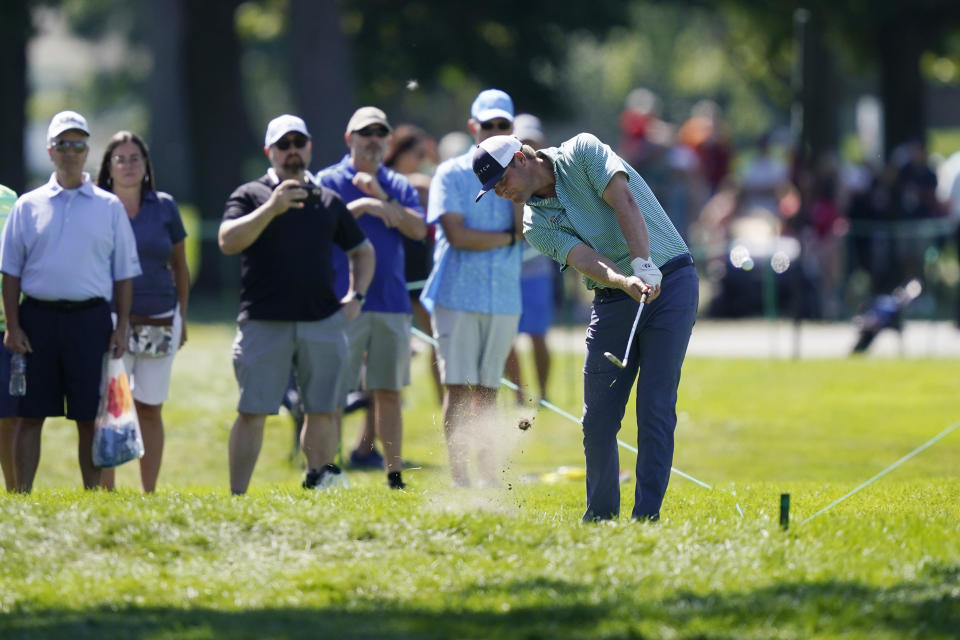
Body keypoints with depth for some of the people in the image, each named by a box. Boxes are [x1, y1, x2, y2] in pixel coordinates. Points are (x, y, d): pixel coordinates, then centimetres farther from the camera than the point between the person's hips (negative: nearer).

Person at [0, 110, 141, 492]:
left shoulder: (109, 207, 9)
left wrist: (122, 327, 2)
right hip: (38, 316, 0)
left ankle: (93, 494, 6)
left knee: (90, 417, 1)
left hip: (90, 319, 0)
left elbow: (124, 273, 10)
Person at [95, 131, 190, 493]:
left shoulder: (164, 207, 9)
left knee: (150, 408, 5)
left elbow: (180, 265, 16)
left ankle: (149, 494, 11)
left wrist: (182, 316, 13)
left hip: (159, 322, 2)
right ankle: (106, 493, -5)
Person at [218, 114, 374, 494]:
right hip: (264, 322, -3)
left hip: (322, 321, 3)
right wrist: (270, 209, -19)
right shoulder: (250, 196, 6)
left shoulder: (329, 202, 17)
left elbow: (362, 251, 28)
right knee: (252, 412, -5)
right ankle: (237, 497, -3)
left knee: (323, 410, 2)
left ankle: (319, 479, 11)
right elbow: (227, 242, -11)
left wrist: (356, 296, 13)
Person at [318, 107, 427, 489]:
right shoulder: (328, 182, 4)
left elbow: (418, 229, -1)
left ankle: (395, 475, 10)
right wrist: (360, 207, -17)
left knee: (389, 392, 7)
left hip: (392, 302, 4)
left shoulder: (399, 186, 14)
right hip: (343, 303, -4)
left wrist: (381, 198, -9)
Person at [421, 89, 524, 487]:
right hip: (458, 296, -3)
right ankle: (458, 477, -5)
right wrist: (509, 237, -6)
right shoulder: (452, 174, 0)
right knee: (458, 388, -5)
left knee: (487, 390, 7)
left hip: (504, 300, 3)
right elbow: (457, 235, -12)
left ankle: (489, 476, 8)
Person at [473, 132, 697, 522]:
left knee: (655, 408, -10)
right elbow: (584, 259, -13)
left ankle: (647, 515, -8)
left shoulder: (582, 153, -3)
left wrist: (644, 266, -30)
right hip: (614, 300, 5)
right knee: (598, 417, 0)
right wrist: (626, 282, -33)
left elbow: (624, 202, -17)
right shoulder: (537, 226, 5)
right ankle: (600, 518, 12)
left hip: (670, 281, -5)